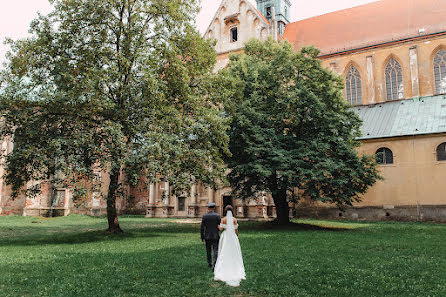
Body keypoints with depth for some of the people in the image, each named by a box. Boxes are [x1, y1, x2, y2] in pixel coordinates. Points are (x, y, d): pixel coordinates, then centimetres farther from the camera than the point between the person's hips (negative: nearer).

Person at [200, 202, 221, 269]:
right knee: (216, 251, 0)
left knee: (208, 250, 19)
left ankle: (209, 263, 31)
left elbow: (202, 228, -4)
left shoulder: (204, 216, -4)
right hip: (216, 236, -2)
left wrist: (202, 237, 3)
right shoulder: (217, 215, -7)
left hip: (207, 236, 2)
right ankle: (214, 264, -15)